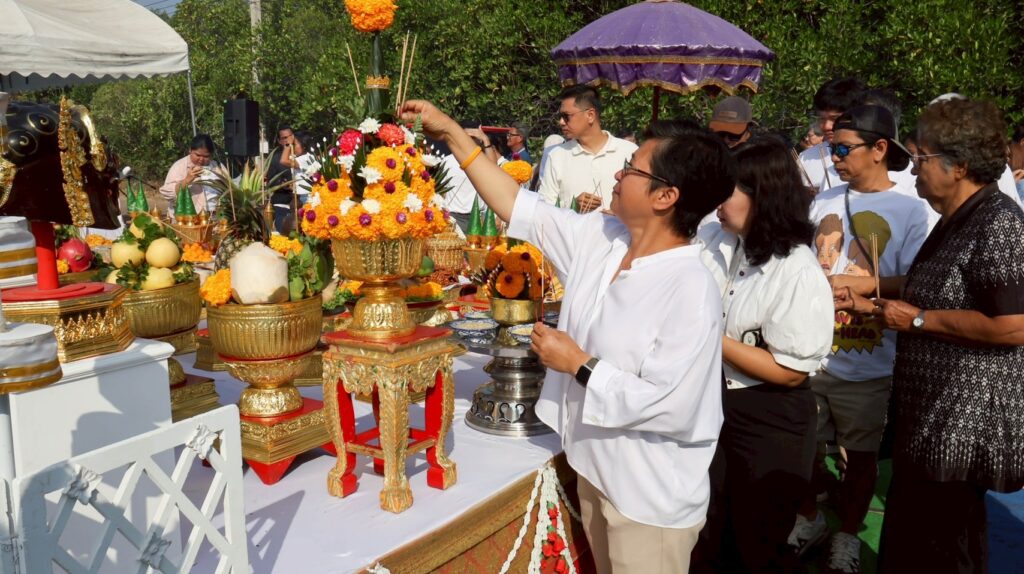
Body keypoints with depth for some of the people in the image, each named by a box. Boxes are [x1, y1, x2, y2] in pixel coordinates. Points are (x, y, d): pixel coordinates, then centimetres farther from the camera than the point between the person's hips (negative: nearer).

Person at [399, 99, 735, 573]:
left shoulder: (691, 291, -26)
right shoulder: (601, 238, -4)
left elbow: (670, 405, -30)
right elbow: (522, 209, 1)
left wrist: (579, 365, -22)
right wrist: (451, 133, 1)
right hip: (596, 470, 7)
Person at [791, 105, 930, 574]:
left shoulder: (911, 210, -8)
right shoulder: (825, 200, 6)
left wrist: (858, 283, -20)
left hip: (867, 364, -4)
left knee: (860, 455, 14)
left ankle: (847, 535, 35)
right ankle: (808, 519, 39)